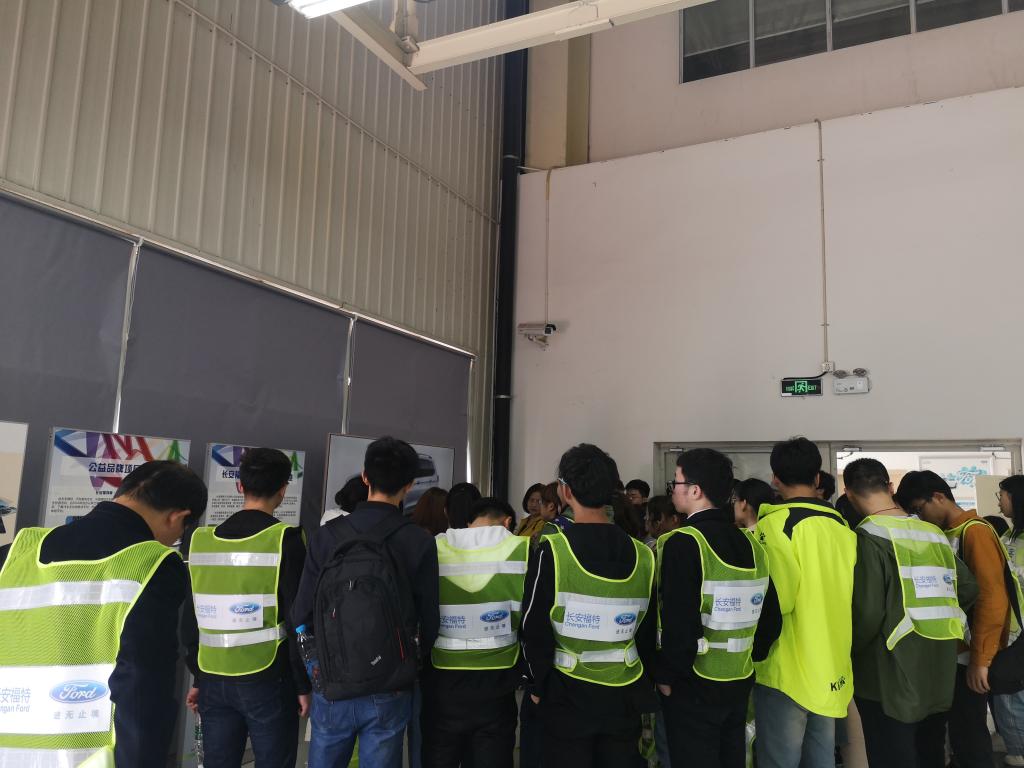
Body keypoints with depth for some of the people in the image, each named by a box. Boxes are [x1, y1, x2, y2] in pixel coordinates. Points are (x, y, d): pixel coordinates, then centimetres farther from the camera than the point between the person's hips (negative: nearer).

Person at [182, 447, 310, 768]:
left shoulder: (201, 540, 3)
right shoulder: (286, 540, -11)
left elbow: (190, 619, 9)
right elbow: (297, 620, -12)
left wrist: (198, 678, 19)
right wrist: (303, 684, -2)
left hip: (214, 681, 5)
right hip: (267, 681, -4)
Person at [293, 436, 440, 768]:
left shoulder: (327, 535, -8)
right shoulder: (419, 541, -10)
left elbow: (302, 614, -4)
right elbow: (429, 621, -7)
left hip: (332, 687, 1)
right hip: (388, 693, -1)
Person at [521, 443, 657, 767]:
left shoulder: (551, 551, -15)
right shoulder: (643, 556, -3)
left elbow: (535, 628, -13)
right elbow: (649, 631, 4)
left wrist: (538, 685, 1)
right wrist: (643, 682, 16)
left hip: (569, 695, -3)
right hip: (625, 698, 4)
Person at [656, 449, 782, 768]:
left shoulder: (683, 543, -19)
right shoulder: (751, 544, 3)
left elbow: (679, 624, -24)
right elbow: (771, 618, 7)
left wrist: (666, 676, -12)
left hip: (694, 687, -7)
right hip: (740, 684, 7)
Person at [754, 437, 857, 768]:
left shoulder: (775, 524, -14)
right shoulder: (842, 526, 6)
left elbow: (776, 599, -21)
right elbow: (848, 597, 8)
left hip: (786, 671, -7)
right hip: (832, 668, 7)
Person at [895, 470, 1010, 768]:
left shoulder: (974, 532, -14)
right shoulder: (948, 535, 11)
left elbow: (992, 596, -19)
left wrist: (980, 659, -18)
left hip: (970, 658, -8)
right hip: (954, 653, 8)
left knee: (968, 734, -1)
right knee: (960, 730, 15)